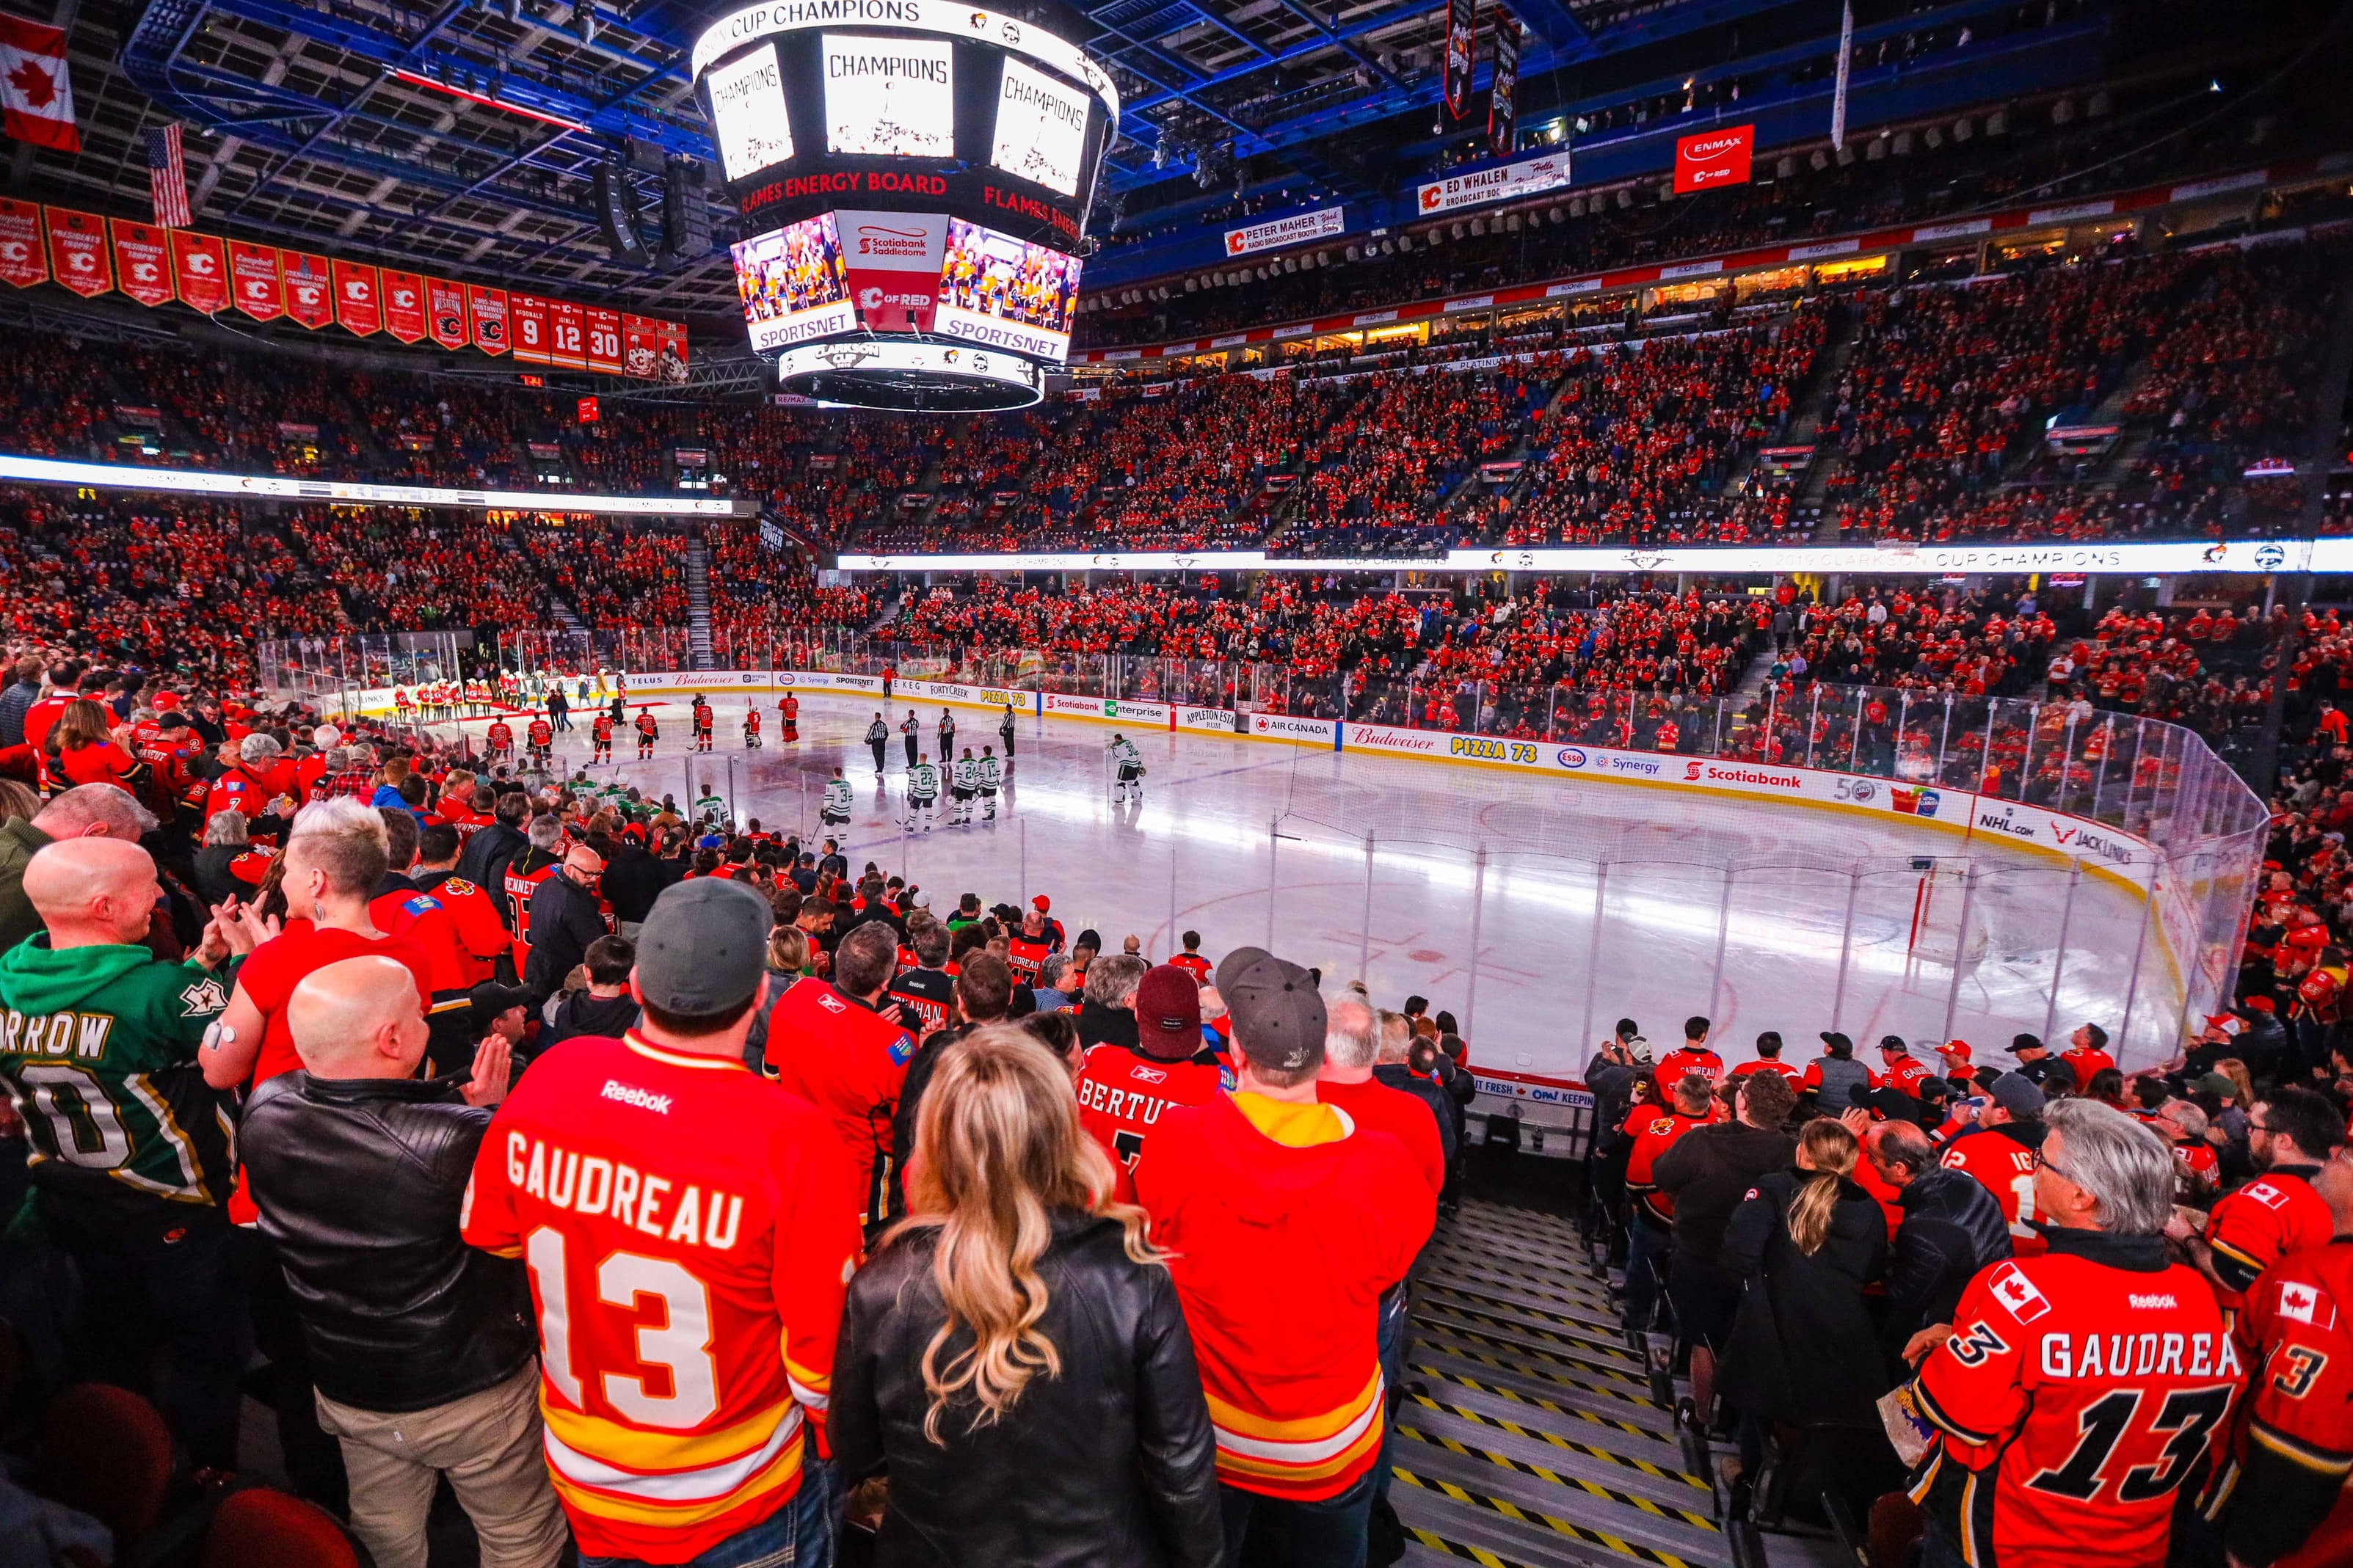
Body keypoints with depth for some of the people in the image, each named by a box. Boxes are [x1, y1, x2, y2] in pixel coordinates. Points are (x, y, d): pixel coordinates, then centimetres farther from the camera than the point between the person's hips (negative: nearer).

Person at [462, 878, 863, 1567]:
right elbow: (822, 1367, -23)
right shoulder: (793, 1138, -33)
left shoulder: (552, 1075, -18)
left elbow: (486, 1231, 1)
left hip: (580, 1482, 4)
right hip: (738, 1509, -3)